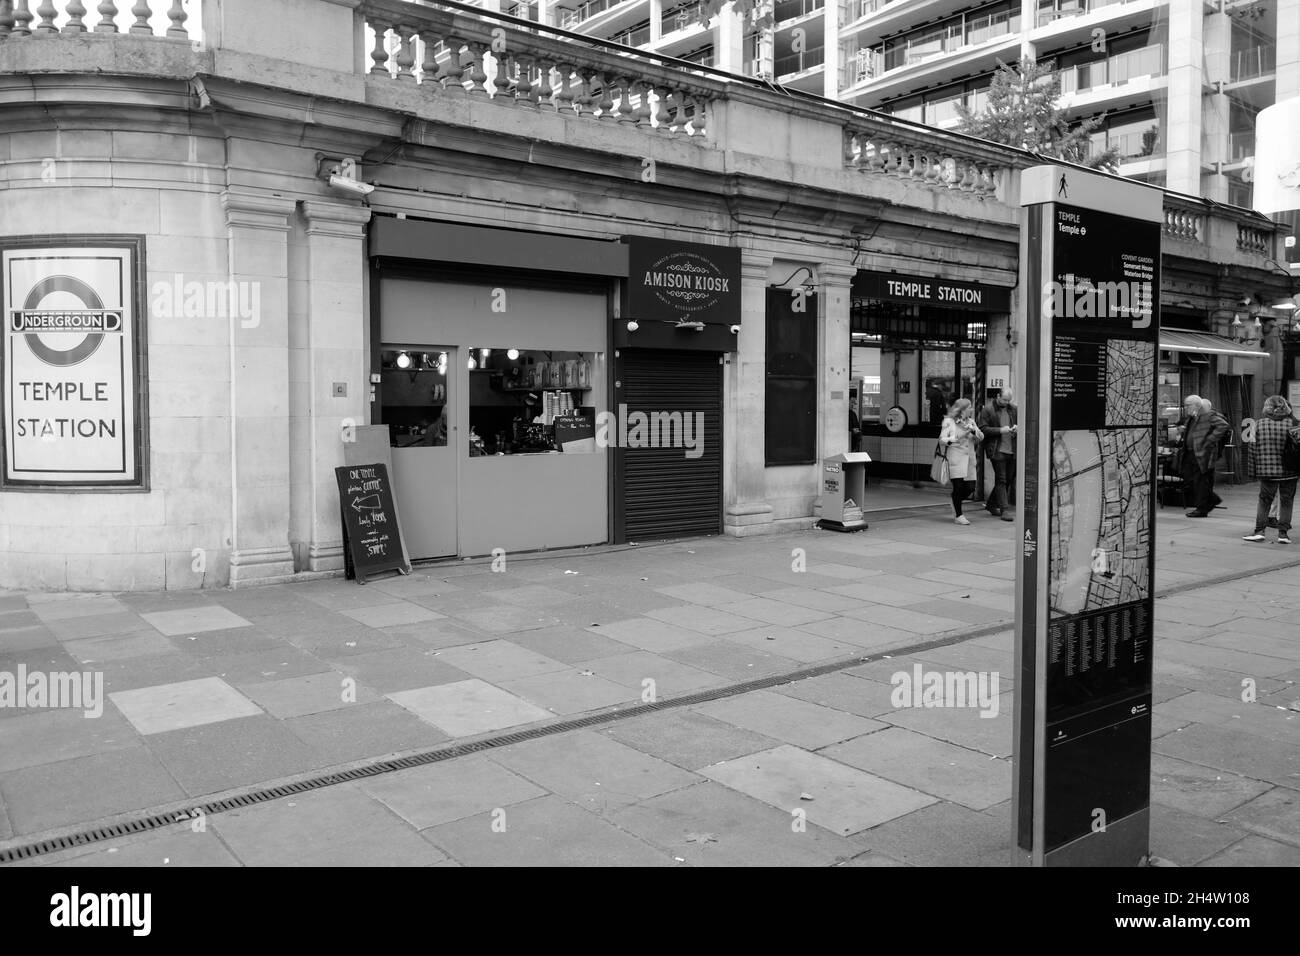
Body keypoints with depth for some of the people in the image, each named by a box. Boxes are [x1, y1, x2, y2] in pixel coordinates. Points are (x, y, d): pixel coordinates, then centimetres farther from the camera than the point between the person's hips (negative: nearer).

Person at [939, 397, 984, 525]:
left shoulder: (971, 422, 15)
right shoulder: (949, 422, -1)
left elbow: (981, 437, 10)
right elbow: (941, 440, -3)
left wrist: (973, 430, -8)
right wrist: (951, 440, -23)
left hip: (969, 458, 6)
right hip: (955, 458, -6)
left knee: (970, 487, 1)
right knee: (958, 485, -9)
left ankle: (955, 502, 31)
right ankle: (958, 516, 0)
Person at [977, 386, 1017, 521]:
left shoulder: (1013, 409, 11)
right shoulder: (987, 410, -4)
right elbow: (983, 429, -9)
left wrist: (1016, 429, 0)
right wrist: (1000, 430, -17)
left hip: (1012, 449, 6)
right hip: (997, 449, -6)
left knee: (1009, 479, 12)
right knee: (1001, 479, -7)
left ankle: (991, 504, 28)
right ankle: (1003, 510, -5)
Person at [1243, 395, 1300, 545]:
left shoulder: (1259, 424, -1)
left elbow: (1253, 448, 1)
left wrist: (1254, 470, 7)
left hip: (1267, 470, 0)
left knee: (1264, 500, 9)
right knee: (1286, 501, 9)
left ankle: (1259, 531, 4)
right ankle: (1283, 532, 8)